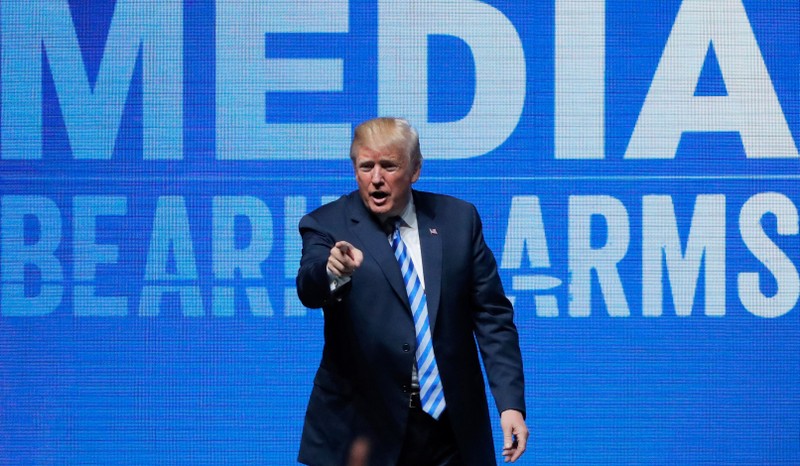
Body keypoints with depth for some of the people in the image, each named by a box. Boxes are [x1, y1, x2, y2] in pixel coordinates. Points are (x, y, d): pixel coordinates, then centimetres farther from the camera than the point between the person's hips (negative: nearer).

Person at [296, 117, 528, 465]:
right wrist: (333, 271, -45)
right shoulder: (327, 225, -2)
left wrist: (511, 403, -3)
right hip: (362, 430, -2)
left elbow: (492, 315, 5)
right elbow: (309, 289, -22)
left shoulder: (458, 218, 5)